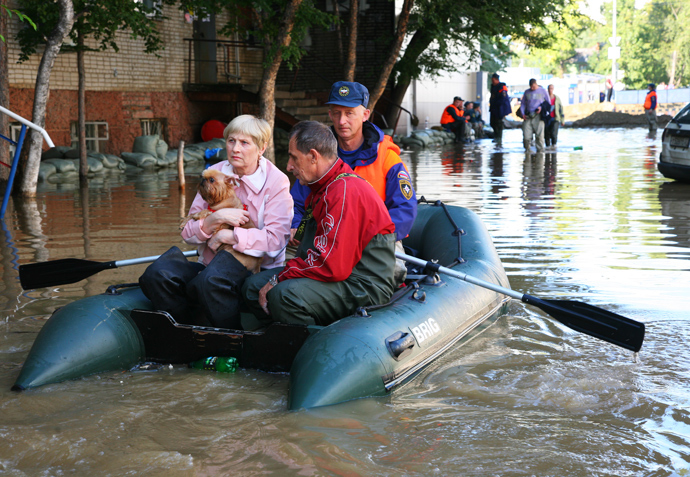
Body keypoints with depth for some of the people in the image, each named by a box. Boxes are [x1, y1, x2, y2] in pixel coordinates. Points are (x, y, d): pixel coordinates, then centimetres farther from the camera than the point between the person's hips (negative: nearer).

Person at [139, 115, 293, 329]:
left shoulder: (276, 181, -3)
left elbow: (276, 240, -15)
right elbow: (188, 233, 5)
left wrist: (227, 235, -15)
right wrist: (216, 218, -14)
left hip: (256, 269, -5)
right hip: (209, 265, 5)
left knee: (212, 281, -38)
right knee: (157, 275, -24)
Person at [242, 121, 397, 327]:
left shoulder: (345, 192, -20)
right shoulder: (323, 188, 16)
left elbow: (331, 265, -26)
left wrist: (280, 279, -15)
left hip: (365, 287, -11)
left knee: (284, 295, -32)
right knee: (254, 286, 5)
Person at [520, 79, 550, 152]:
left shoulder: (543, 91, 7)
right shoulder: (527, 92, 14)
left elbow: (548, 103, 11)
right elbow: (522, 103, 18)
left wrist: (542, 107, -7)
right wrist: (523, 114, 3)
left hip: (538, 116, -2)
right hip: (528, 116, 2)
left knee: (539, 134, -5)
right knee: (526, 135, -5)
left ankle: (540, 149, 3)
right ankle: (527, 149, 13)